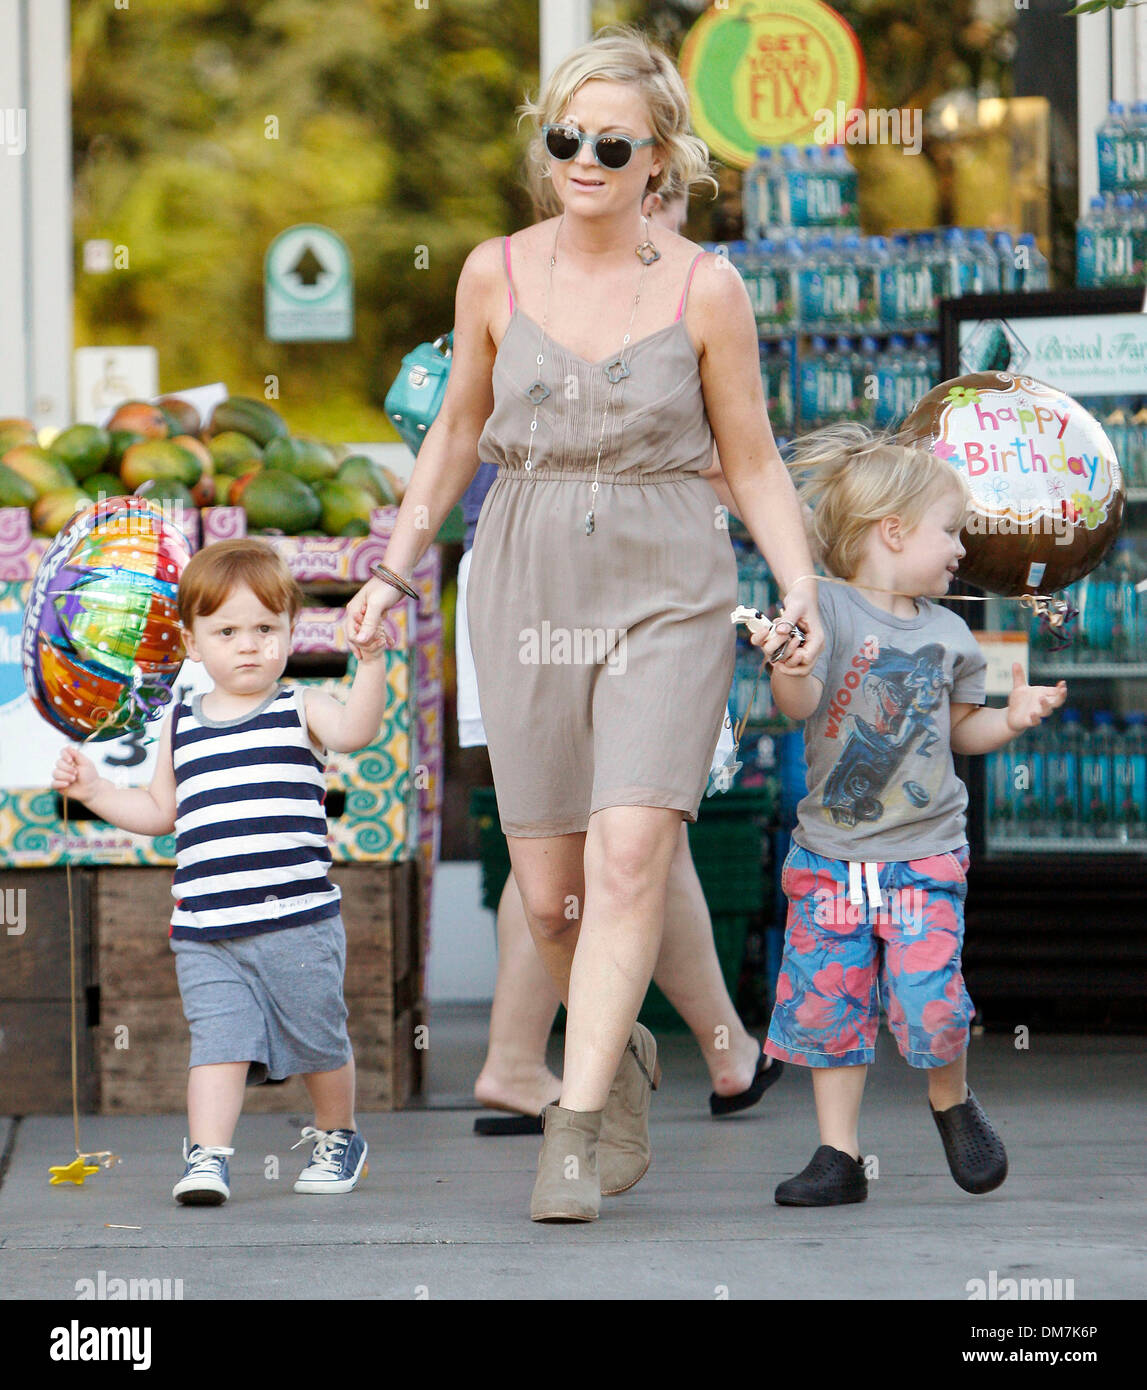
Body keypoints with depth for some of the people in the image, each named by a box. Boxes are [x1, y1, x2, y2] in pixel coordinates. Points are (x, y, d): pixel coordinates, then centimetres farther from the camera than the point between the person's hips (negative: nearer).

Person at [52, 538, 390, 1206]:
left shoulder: (300, 710, 2)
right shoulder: (181, 726, 14)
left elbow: (356, 730, -20)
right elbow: (159, 812, 24)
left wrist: (371, 662, -34)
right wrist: (94, 788, 13)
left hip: (298, 922, -2)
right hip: (206, 931, 2)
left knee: (319, 1039, 10)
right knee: (218, 1040, -12)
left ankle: (338, 1137, 33)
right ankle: (208, 1157, -14)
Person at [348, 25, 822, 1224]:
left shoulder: (705, 291, -3)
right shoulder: (496, 274, 2)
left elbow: (753, 463, 4)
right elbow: (458, 431, 16)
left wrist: (800, 591, -9)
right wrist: (395, 566, 10)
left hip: (667, 595, -2)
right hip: (527, 588, 2)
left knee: (631, 849, -19)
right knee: (548, 888, 3)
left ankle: (574, 1128, -17)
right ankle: (620, 1056, 32)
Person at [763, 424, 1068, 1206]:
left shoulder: (948, 634, 9)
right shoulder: (828, 610, -6)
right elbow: (799, 703, -18)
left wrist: (1011, 720, 3)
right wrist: (788, 666, -39)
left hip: (924, 855, 2)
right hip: (831, 855, -2)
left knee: (930, 1002, -11)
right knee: (828, 1006, -1)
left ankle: (952, 1101, 19)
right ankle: (840, 1157, 11)